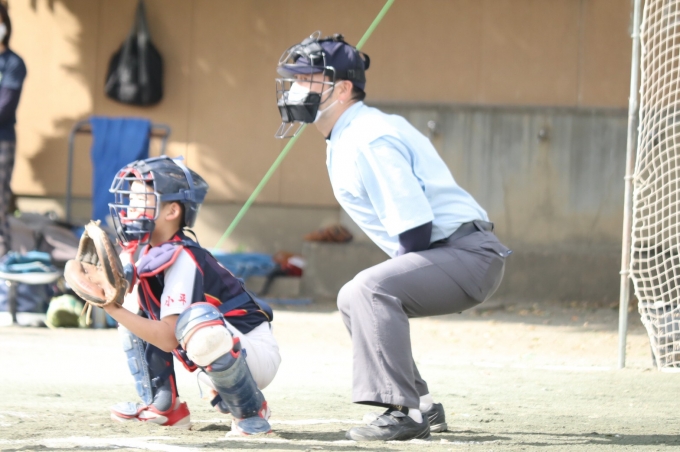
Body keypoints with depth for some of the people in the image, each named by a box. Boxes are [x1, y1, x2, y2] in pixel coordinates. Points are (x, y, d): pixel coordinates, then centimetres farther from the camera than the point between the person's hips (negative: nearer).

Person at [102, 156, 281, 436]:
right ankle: (164, 407, 9)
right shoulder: (140, 252, 1)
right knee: (133, 305, 8)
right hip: (215, 355, 9)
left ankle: (251, 413, -18)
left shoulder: (182, 259, -25)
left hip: (255, 354, -9)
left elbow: (169, 339, -30)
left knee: (196, 320, -40)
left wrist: (114, 309, -33)